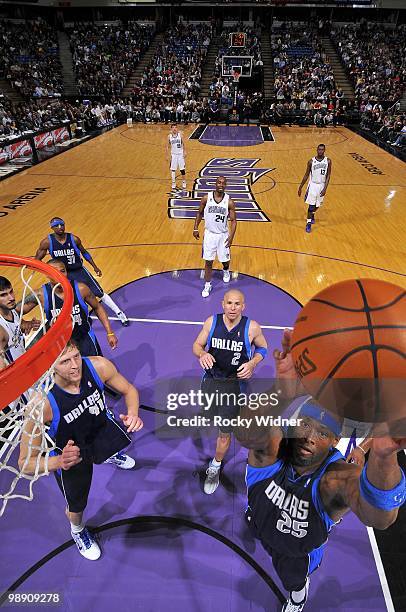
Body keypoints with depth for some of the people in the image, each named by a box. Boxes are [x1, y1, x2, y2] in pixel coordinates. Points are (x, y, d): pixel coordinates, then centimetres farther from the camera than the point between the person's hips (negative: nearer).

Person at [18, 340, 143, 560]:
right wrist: (58, 462, -48)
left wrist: (133, 414, -33)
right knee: (76, 506, 15)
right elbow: (25, 463, -29)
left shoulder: (97, 366, -33)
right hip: (69, 452, -2)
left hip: (102, 430, 3)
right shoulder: (41, 403, -40)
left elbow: (129, 390, -13)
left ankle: (111, 455, 23)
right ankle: (78, 531, 58)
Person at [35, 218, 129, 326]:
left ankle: (119, 314, 11)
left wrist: (95, 267, 5)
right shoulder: (47, 242, -15)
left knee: (99, 293, -1)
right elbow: (37, 260, -4)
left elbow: (84, 253, 5)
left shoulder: (74, 239, -14)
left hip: (79, 271, 0)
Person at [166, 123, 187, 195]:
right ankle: (173, 186, 14)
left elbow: (183, 144, 2)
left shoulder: (180, 135, -3)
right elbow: (167, 147, 4)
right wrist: (168, 156, -2)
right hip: (173, 155, 1)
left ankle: (184, 186, 14)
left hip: (180, 154, -1)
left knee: (182, 170, 2)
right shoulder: (169, 136, 0)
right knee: (173, 170, 4)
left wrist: (184, 152, -10)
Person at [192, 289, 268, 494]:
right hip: (211, 379, 3)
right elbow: (197, 345, -1)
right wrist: (202, 354, -24)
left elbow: (262, 347, 3)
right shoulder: (211, 322, -11)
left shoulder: (252, 327, -15)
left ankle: (215, 468, 32)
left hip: (234, 383, -2)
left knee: (225, 432, 6)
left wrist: (253, 363, -17)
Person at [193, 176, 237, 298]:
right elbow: (200, 213, 7)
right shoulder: (206, 198, -8)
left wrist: (231, 236, -15)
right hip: (209, 234, 0)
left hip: (223, 235, 0)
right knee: (208, 261, 2)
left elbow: (233, 220, -6)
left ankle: (226, 271, 49)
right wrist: (196, 228, 4)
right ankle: (207, 285, 16)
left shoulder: (229, 202, -10)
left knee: (225, 259, 12)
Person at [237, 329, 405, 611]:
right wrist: (283, 392, -82)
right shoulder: (272, 448, -38)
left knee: (293, 578, 32)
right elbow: (245, 431, -62)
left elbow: (380, 517, -63)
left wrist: (383, 457, -85)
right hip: (261, 527, 1)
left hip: (300, 548, -1)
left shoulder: (337, 478, -42)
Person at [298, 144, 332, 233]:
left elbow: (328, 176, -4)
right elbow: (306, 175, 1)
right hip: (313, 185, -2)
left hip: (322, 185, 2)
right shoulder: (311, 161, -8)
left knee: (317, 205, 15)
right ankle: (308, 223, 3)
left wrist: (325, 188, -14)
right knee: (311, 205, -7)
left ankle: (312, 215, 46)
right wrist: (300, 187, 2)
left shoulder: (328, 161, -5)